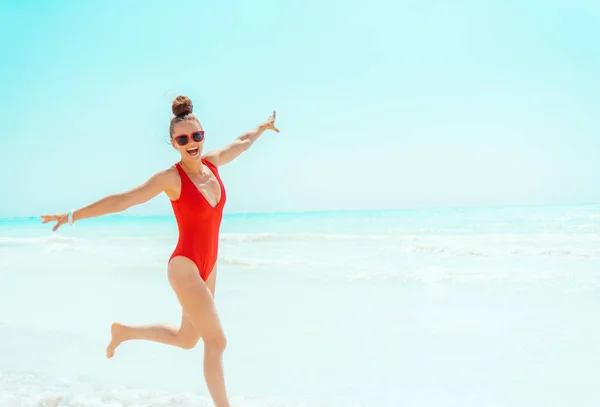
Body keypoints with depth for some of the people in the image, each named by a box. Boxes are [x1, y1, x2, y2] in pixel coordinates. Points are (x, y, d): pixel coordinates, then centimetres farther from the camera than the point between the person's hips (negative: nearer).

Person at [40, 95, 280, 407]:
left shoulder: (212, 163, 2)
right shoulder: (171, 177, -15)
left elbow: (241, 142, 21)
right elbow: (122, 200, -14)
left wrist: (263, 127, 40)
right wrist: (73, 215, -16)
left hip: (207, 267, 8)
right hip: (185, 267, -8)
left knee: (186, 339, 20)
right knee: (216, 341, -7)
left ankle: (124, 332, 41)